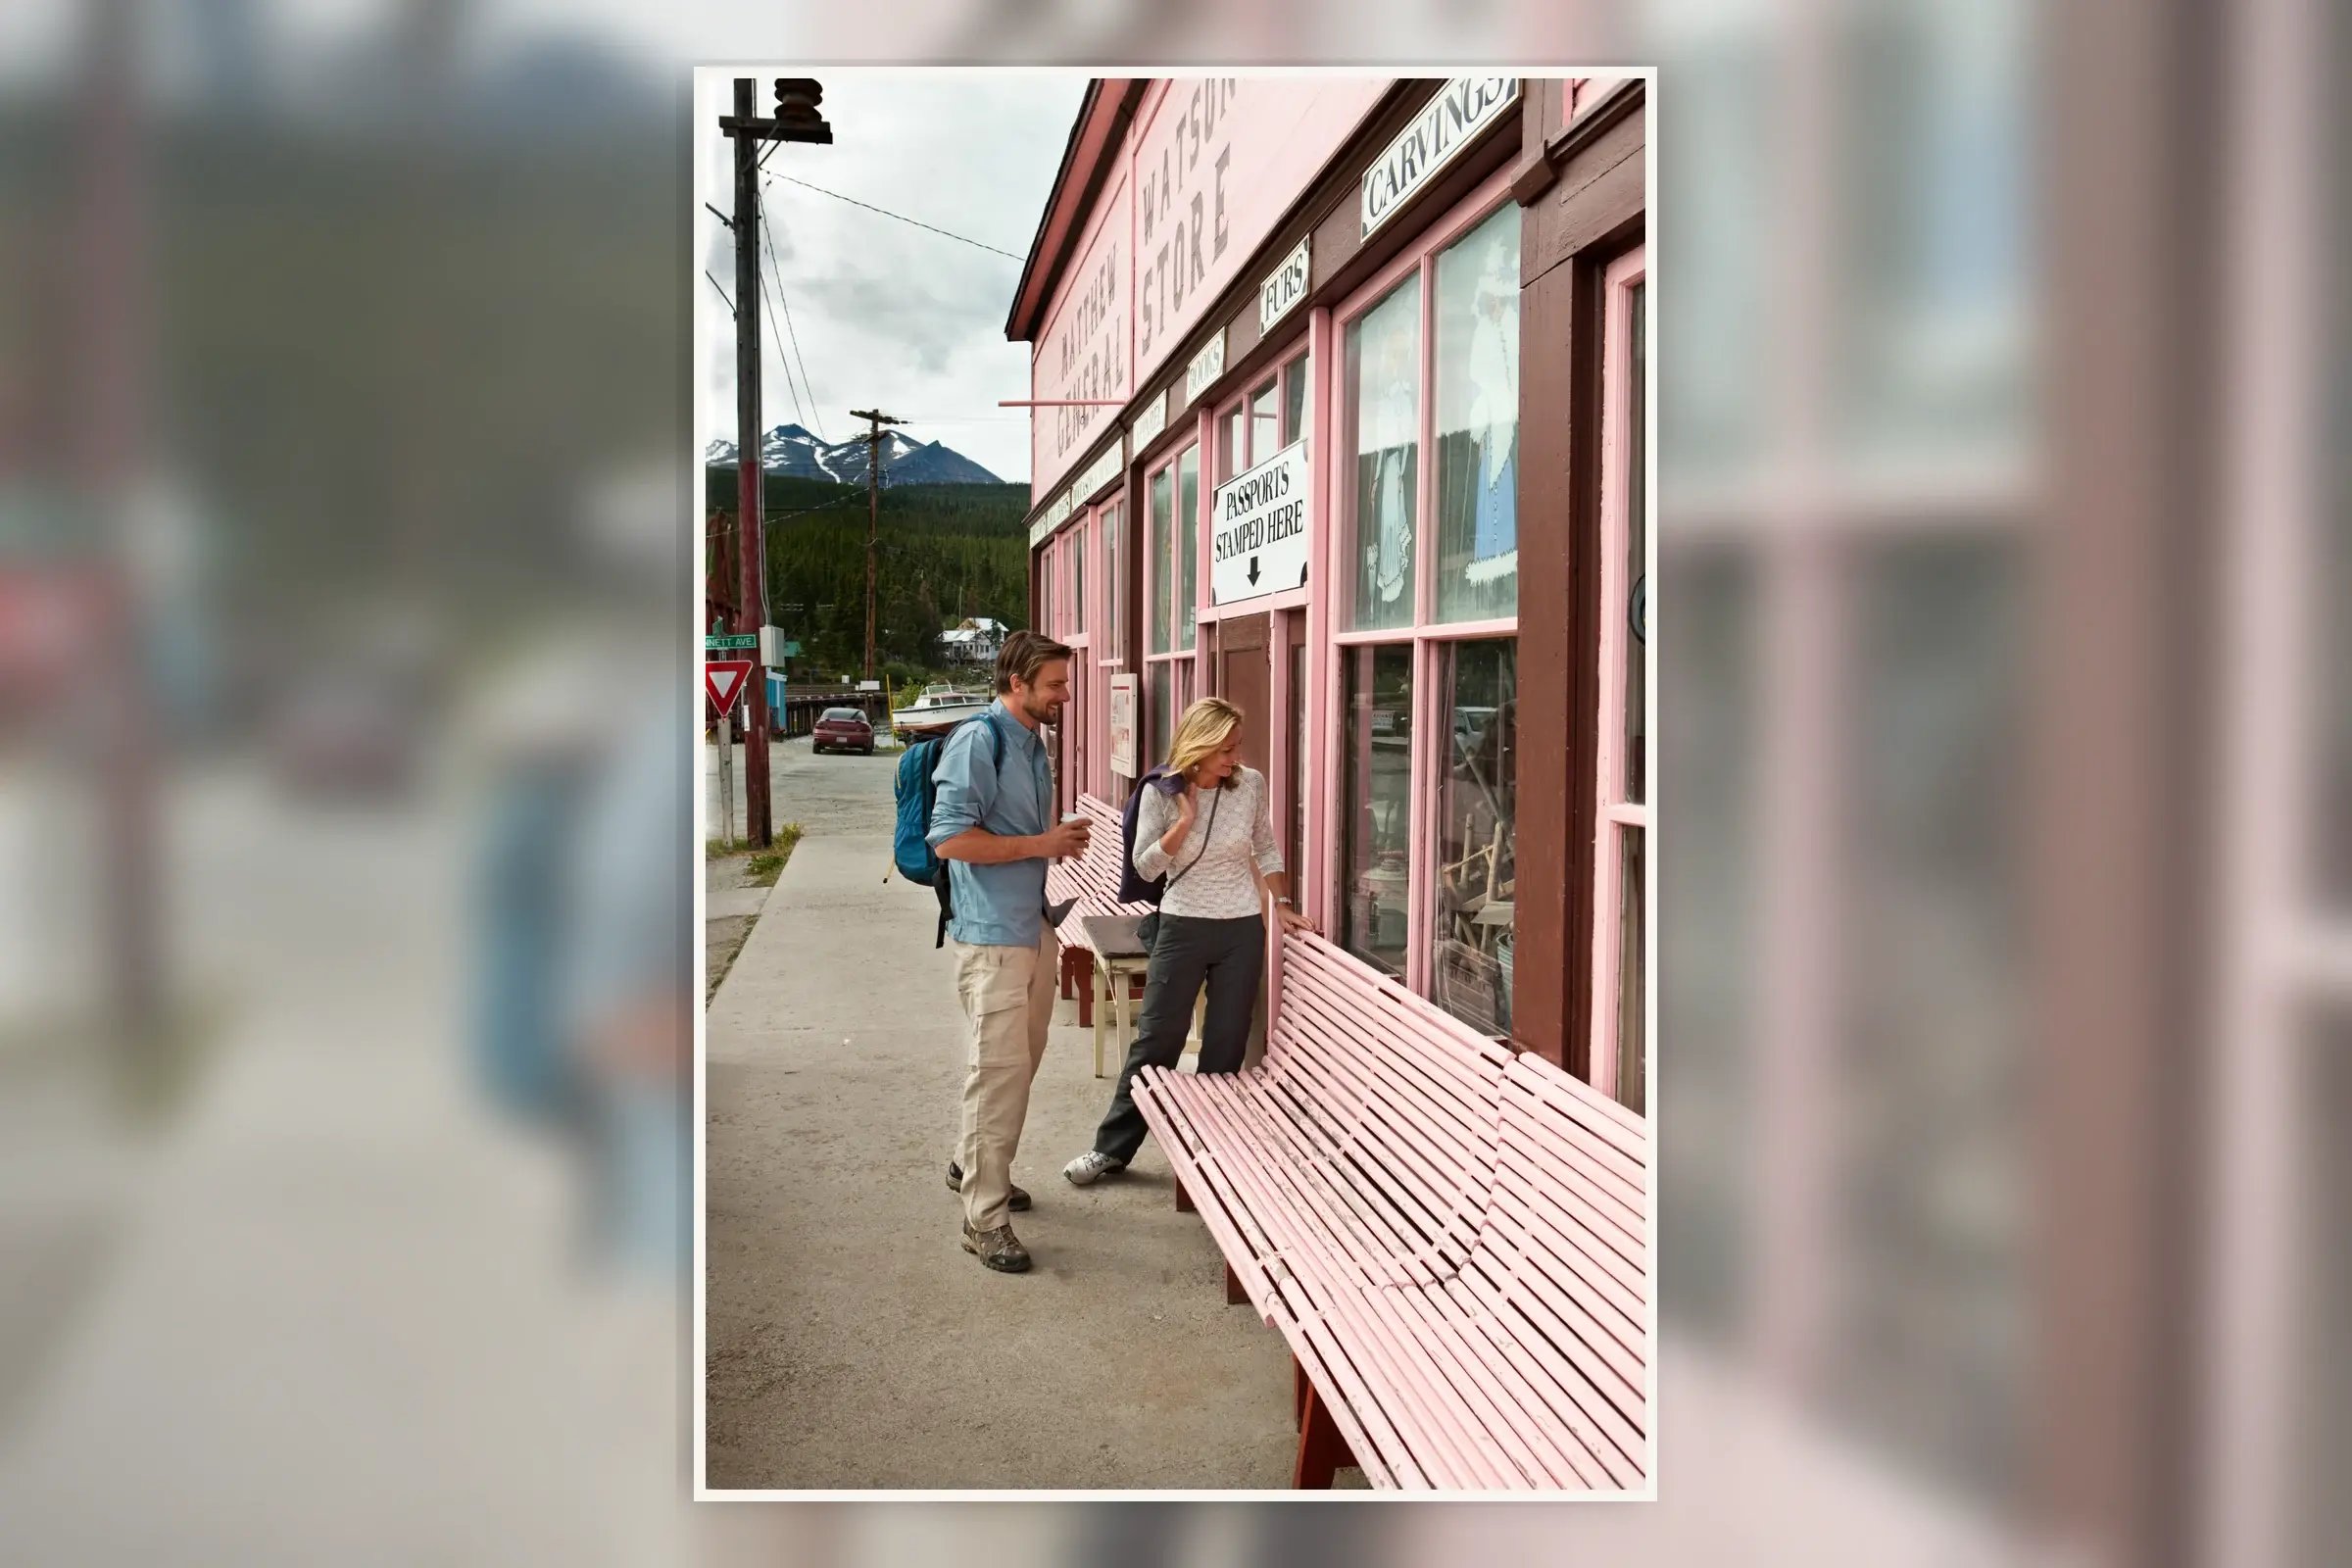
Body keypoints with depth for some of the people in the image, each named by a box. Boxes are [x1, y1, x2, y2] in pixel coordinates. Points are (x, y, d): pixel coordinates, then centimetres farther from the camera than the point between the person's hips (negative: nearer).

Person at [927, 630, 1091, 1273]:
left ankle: (972, 1164, 37)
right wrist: (1039, 844, -19)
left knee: (1022, 1060, 18)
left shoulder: (1033, 743, 13)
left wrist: (1062, 837, 9)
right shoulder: (977, 742, -15)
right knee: (999, 1068, -7)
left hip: (1035, 925, 9)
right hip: (992, 935, -9)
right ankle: (984, 1219, 1)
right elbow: (950, 838, -22)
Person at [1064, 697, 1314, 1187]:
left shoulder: (1251, 784, -4)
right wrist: (1185, 819, -19)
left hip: (1242, 930, 2)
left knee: (1226, 1046, 9)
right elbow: (1145, 866, -9)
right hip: (1183, 928, -2)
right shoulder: (1161, 793, -10)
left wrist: (1282, 903, 3)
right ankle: (1113, 1146, 15)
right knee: (1155, 1039, 3)